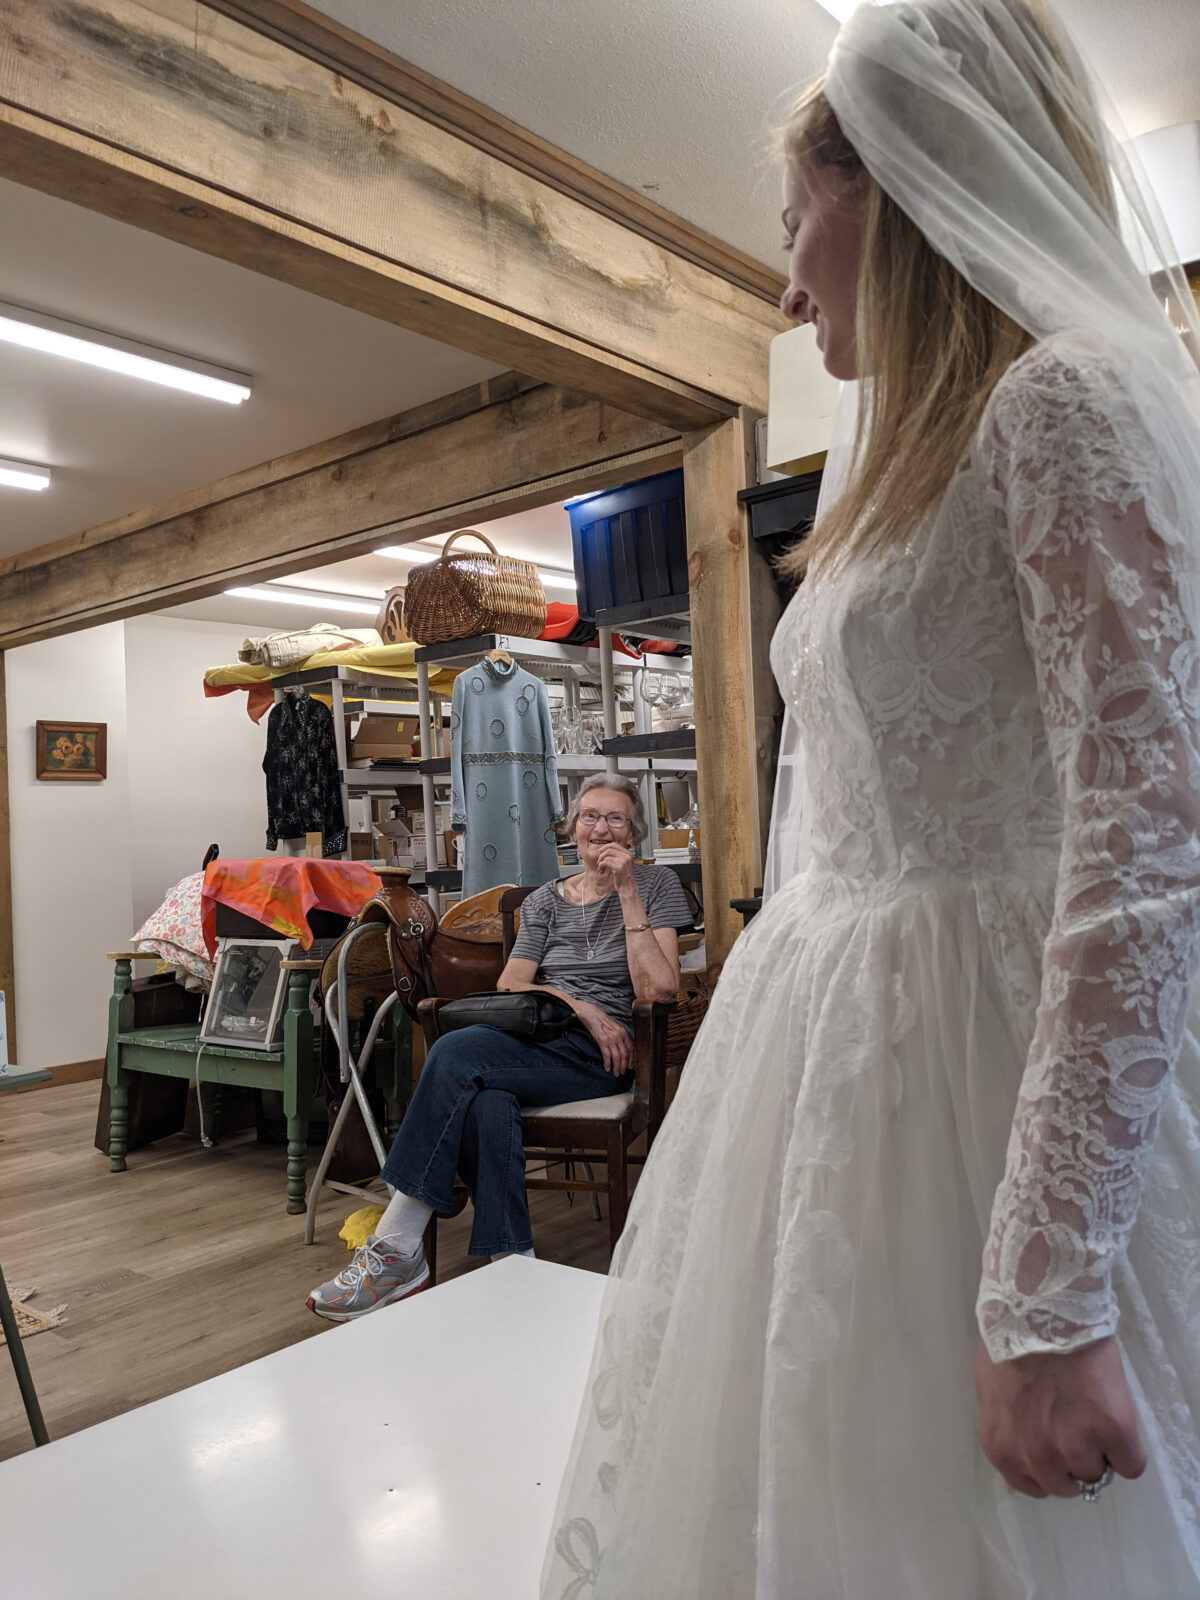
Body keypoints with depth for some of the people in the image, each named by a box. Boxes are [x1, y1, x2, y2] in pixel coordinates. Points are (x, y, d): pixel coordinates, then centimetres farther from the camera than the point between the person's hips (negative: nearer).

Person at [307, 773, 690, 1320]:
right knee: (486, 1105, -34)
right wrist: (581, 1006, -11)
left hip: (605, 1055, -4)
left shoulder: (655, 884, 10)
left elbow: (659, 990, -4)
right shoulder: (545, 900, 20)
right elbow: (508, 986, 6)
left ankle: (395, 1248, -23)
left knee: (456, 1052, -28)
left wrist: (628, 894, -6)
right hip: (539, 1044, 4)